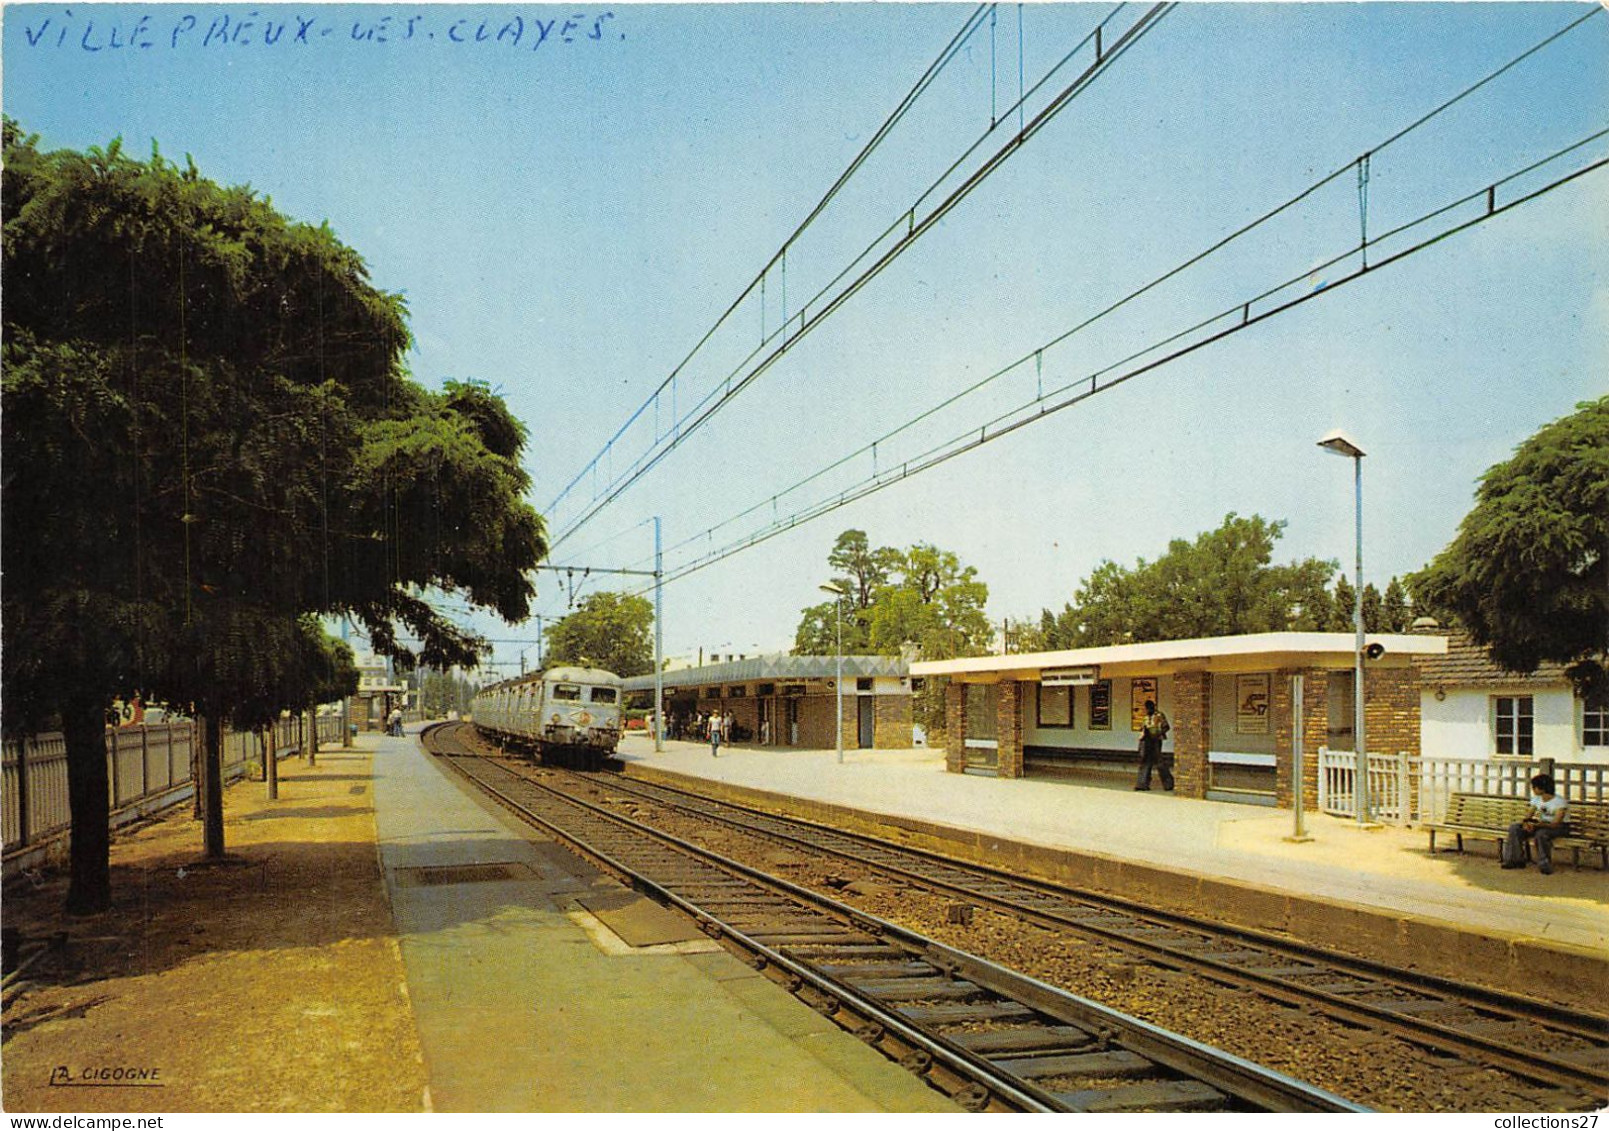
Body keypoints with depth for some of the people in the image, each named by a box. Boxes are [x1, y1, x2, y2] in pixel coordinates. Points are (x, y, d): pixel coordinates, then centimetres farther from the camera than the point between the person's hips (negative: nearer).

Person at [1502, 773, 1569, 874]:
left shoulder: (1560, 802, -20)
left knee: (1541, 834, -39)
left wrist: (1536, 825, -43)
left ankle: (1546, 866, -24)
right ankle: (1517, 860, -6)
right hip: (1540, 824, 7)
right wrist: (1526, 822, -23)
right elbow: (1529, 815, 3)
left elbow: (1555, 823, -27)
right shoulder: (1536, 799, 1)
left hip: (1557, 827, -7)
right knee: (1514, 828, -14)